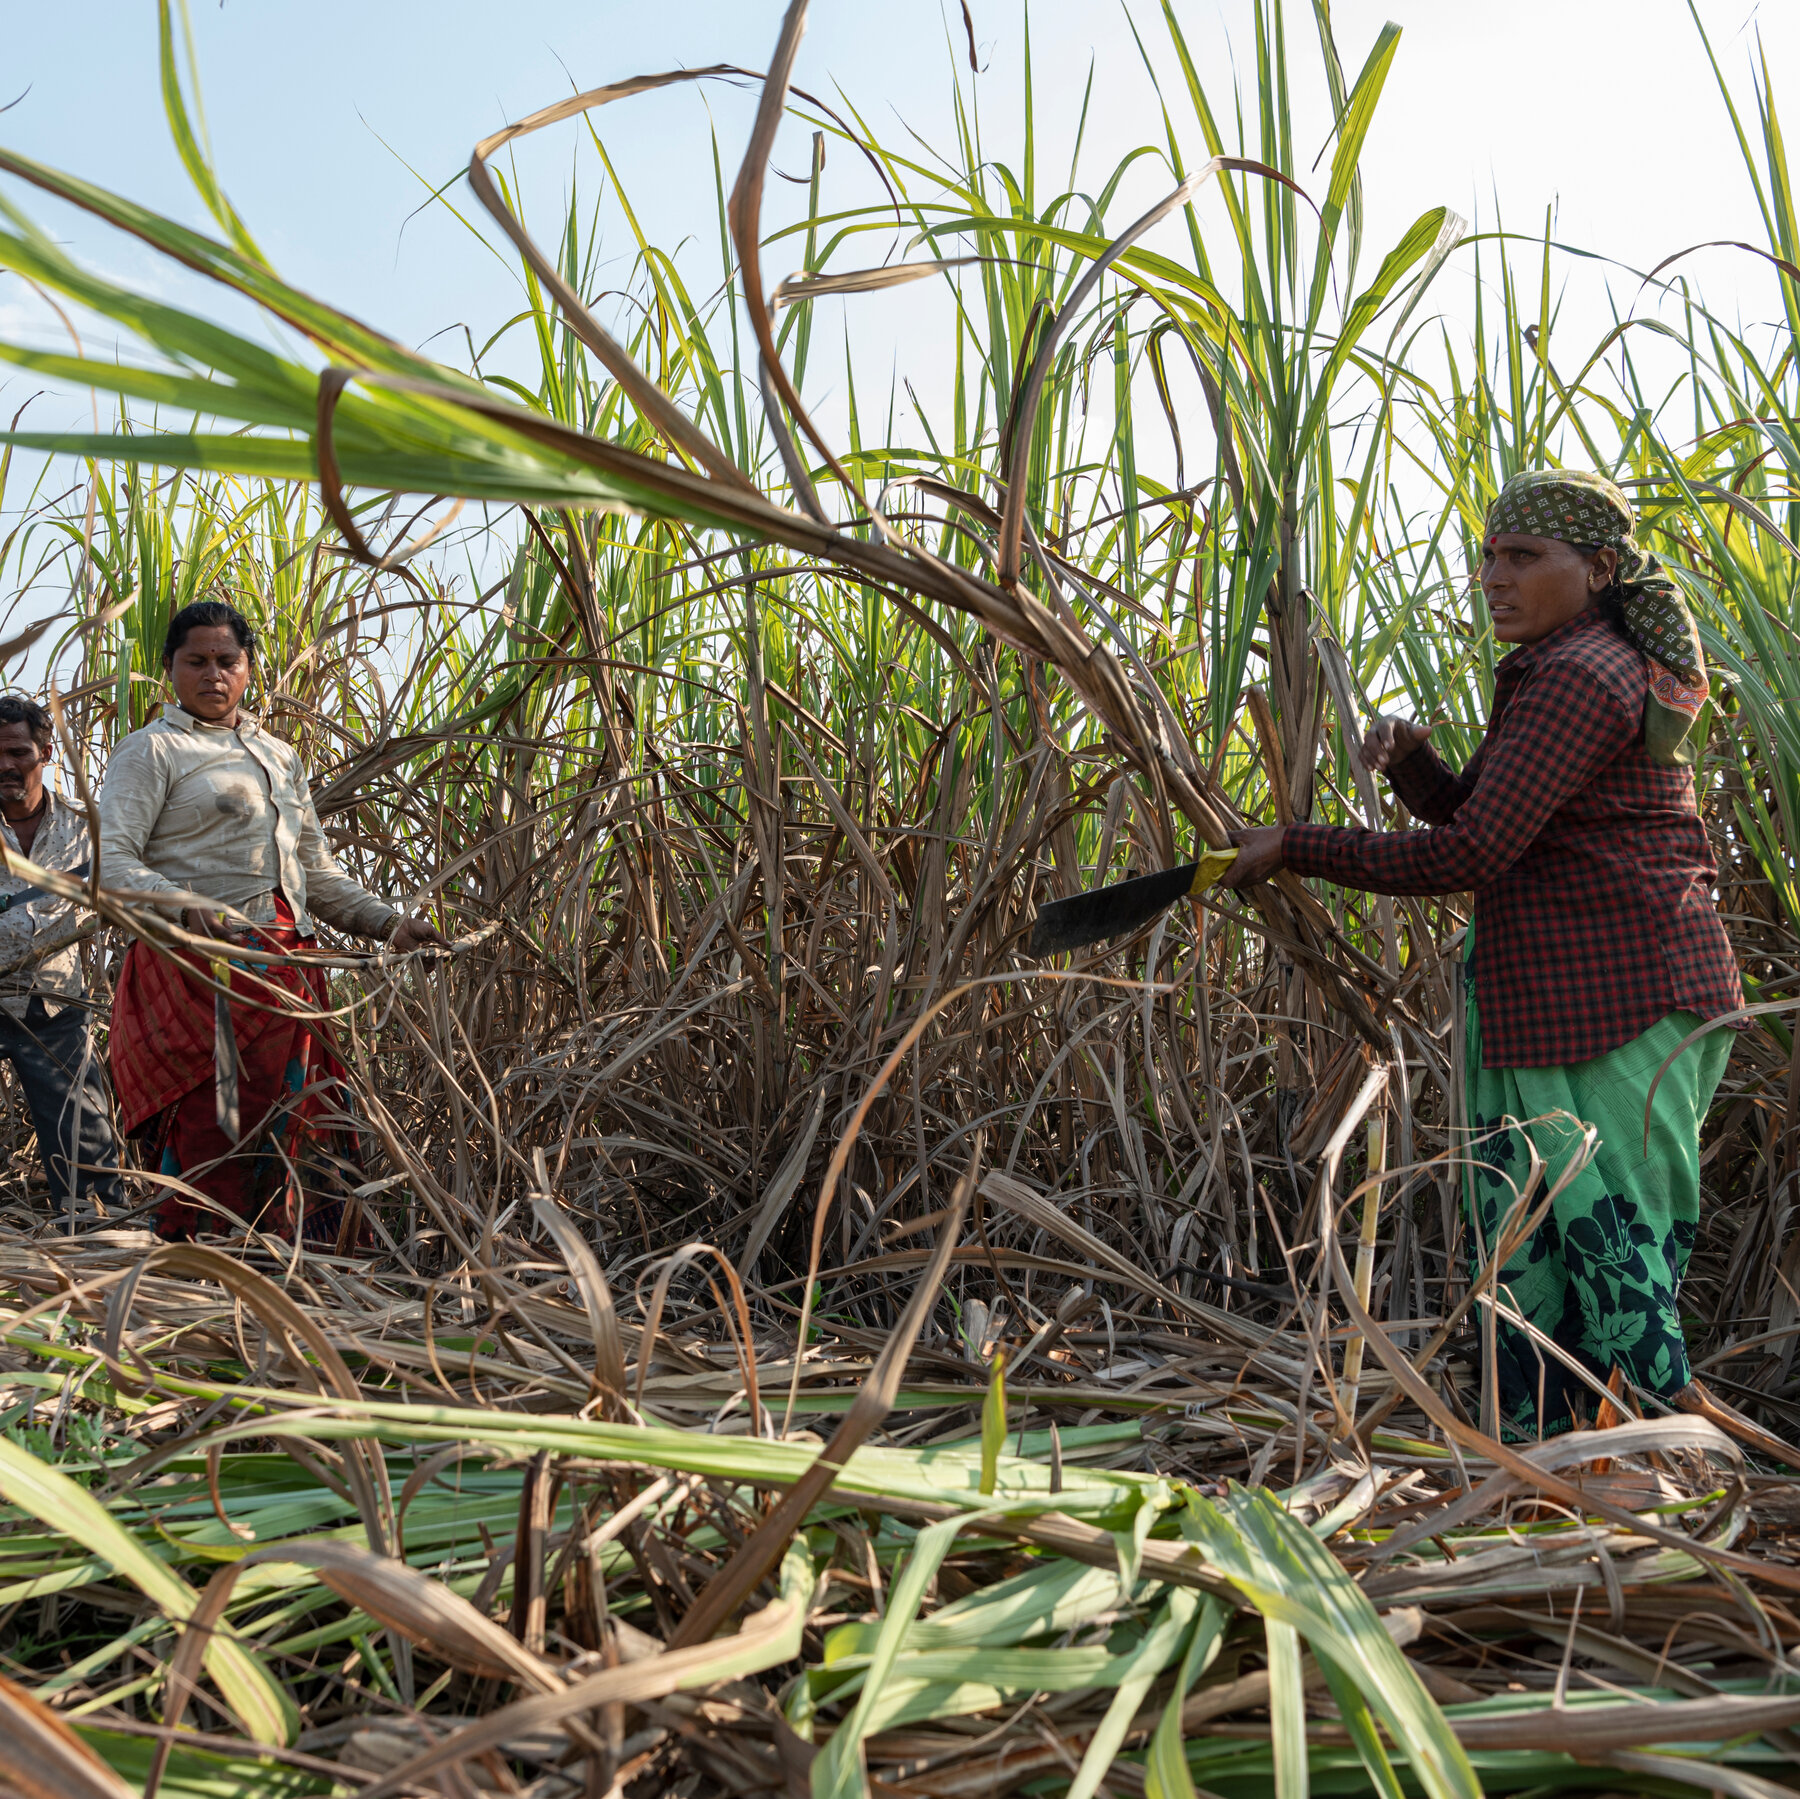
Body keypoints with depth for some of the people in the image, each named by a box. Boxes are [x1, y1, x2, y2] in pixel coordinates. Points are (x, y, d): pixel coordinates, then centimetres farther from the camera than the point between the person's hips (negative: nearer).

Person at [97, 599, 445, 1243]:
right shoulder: (152, 750, 4)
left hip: (286, 973, 6)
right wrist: (184, 905, -27)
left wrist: (386, 922, 12)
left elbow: (317, 870, 27)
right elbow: (108, 860, -9)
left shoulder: (280, 757, 24)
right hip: (202, 970, -6)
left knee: (297, 1139, 3)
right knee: (214, 1139, -13)